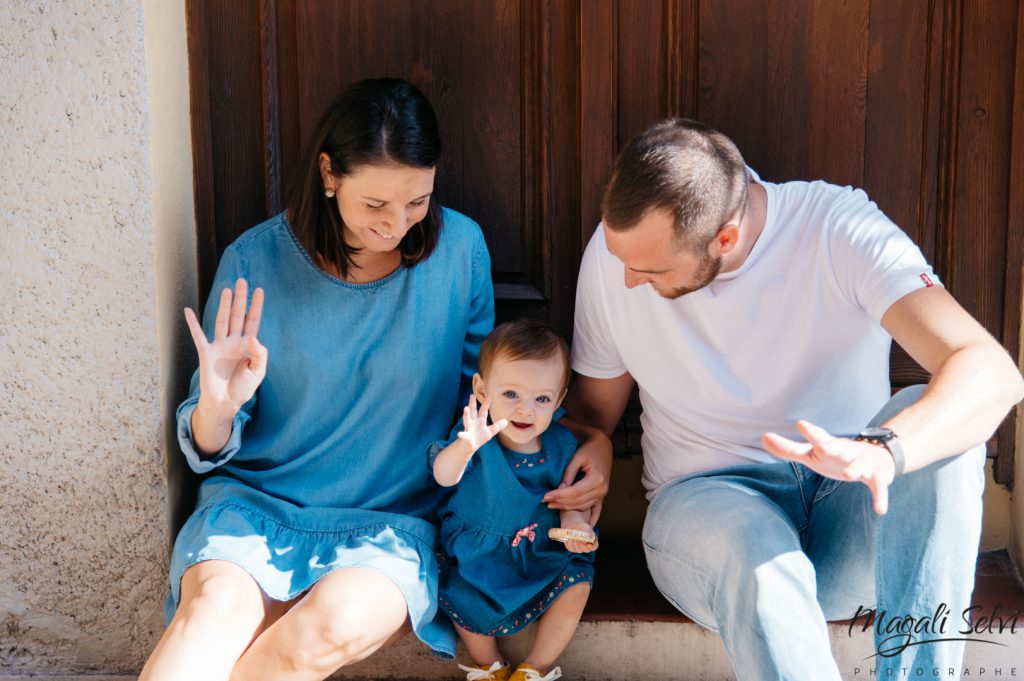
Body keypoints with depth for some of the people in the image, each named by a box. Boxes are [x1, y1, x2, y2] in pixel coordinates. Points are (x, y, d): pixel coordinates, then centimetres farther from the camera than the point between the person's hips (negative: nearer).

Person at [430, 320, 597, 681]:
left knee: (576, 587, -17)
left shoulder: (561, 444, -7)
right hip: (479, 552, -2)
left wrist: (573, 521, -19)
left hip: (544, 550, 2)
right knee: (459, 597, -23)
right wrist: (465, 447, -58)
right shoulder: (478, 436, -18)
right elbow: (444, 476, -35)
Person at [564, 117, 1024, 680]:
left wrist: (883, 451, -49)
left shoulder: (837, 226, -16)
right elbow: (594, 403, 10)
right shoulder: (613, 251, -6)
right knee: (762, 567, -38)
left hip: (846, 517, 1)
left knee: (932, 411, -32)